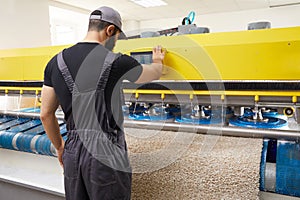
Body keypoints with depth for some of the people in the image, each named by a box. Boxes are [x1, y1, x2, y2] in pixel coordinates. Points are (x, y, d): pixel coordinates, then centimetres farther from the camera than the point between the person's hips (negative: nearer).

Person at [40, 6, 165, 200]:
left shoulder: (56, 62, 2)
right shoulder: (116, 62, -11)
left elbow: (46, 114, 7)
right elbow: (155, 74, 8)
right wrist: (158, 60, 32)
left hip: (73, 153, 5)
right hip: (106, 153, -5)